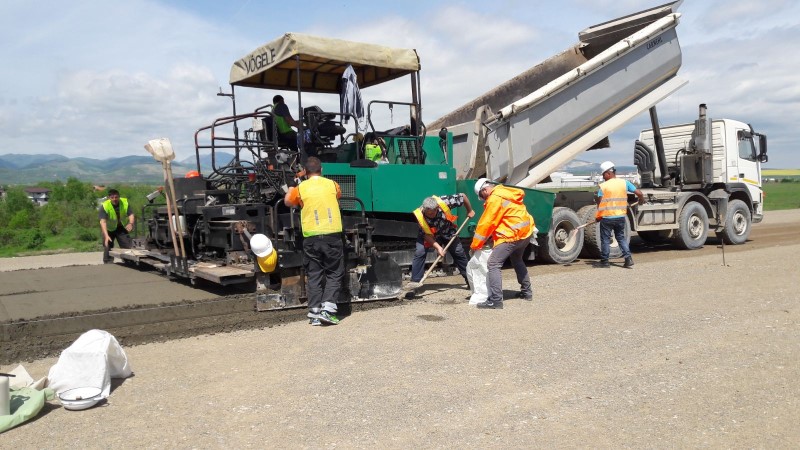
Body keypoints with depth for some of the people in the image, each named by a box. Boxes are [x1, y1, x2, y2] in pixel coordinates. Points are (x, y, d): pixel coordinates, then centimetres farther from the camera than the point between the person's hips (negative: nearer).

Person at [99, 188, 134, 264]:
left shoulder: (125, 203, -18)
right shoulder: (104, 206, -27)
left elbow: (131, 214, -17)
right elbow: (103, 221, -35)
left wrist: (130, 223, -41)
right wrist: (106, 235, -47)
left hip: (122, 228, 2)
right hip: (109, 229, -2)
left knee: (128, 247, 1)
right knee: (108, 247, -5)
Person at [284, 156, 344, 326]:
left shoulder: (300, 188, 0)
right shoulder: (332, 184, 2)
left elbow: (288, 201, 18)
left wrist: (290, 190, 39)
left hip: (311, 237, 1)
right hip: (333, 236, 0)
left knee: (314, 275, 9)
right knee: (334, 273, 9)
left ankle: (314, 314, 8)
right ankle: (328, 309, -4)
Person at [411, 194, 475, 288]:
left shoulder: (444, 202, -36)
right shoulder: (419, 215, -35)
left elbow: (463, 196, -21)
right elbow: (427, 235, -25)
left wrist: (469, 211, -7)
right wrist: (438, 247, -34)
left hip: (447, 231, 2)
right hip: (430, 234, -1)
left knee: (459, 252, 3)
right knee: (419, 252, -21)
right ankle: (415, 282, -15)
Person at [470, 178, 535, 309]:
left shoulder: (495, 198, -14)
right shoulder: (505, 192, 15)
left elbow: (486, 223, -13)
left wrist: (475, 245, -4)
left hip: (513, 235, -10)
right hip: (526, 231, 10)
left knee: (493, 264, -11)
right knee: (517, 260, 30)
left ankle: (495, 301, -16)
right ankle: (526, 292, 41)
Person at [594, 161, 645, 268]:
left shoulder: (603, 186, -9)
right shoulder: (624, 182, 1)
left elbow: (599, 202, -12)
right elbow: (639, 193, 1)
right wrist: (641, 200, 20)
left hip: (607, 217, -4)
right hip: (621, 216, 4)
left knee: (605, 239, 7)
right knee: (621, 237, 17)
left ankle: (604, 261, 12)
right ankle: (628, 258, 7)